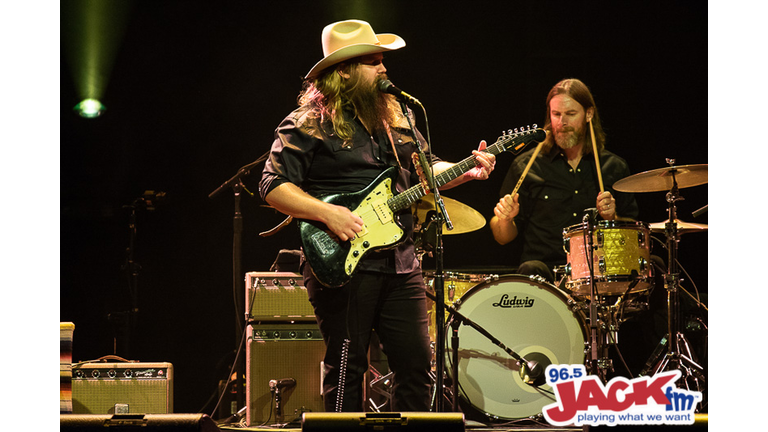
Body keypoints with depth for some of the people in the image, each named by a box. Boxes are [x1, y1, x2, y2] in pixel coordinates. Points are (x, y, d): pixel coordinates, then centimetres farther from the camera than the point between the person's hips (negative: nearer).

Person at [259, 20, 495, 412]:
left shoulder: (395, 117, 16)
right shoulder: (310, 124, -6)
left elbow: (425, 170, 22)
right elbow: (273, 185, -11)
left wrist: (465, 172, 3)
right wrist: (326, 213, -22)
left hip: (400, 262, 6)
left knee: (417, 362, 7)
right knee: (346, 366, 0)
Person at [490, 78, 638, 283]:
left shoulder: (614, 168, 12)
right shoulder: (527, 167, 7)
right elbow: (503, 237, 9)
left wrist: (612, 218, -4)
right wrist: (505, 219, -13)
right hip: (547, 268, -2)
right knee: (531, 270, -37)